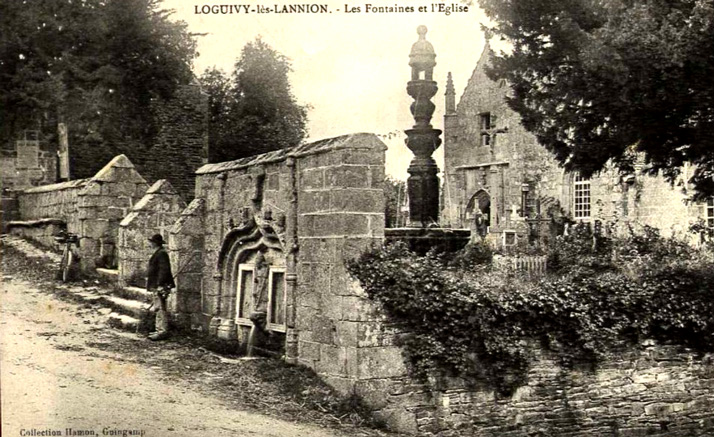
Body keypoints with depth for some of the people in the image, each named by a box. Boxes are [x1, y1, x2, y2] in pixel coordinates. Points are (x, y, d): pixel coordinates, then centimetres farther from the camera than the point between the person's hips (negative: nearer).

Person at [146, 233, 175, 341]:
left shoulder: (161, 254, -15)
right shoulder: (157, 253, 18)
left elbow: (164, 270, -22)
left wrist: (160, 284, -25)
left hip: (161, 286, -11)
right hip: (156, 286, 11)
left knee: (161, 308, -9)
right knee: (158, 309, 15)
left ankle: (163, 331, -8)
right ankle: (159, 330, 22)